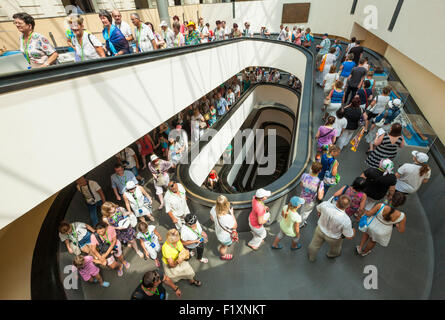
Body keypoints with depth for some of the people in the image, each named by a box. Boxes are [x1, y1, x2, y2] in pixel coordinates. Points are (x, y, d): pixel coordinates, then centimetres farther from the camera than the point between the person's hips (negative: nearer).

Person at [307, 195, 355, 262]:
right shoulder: (346, 220, -40)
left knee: (315, 244, 30)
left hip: (320, 229, 2)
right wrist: (353, 231, 2)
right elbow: (349, 236, -21)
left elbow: (318, 208, -7)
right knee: (335, 246, 36)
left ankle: (311, 257, 58)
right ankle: (331, 254, 69)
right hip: (333, 237, -1)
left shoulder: (325, 204, -34)